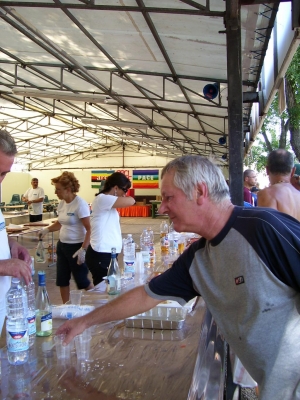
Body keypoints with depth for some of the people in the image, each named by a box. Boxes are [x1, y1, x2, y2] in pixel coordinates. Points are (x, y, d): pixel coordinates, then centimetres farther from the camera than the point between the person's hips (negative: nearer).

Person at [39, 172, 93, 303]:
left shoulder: (80, 204, -19)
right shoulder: (61, 203, 4)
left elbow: (89, 229, -21)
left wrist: (83, 250, -26)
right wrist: (47, 230, 7)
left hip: (76, 246, -8)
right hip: (62, 245, 8)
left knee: (81, 280, 4)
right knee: (62, 280, 13)